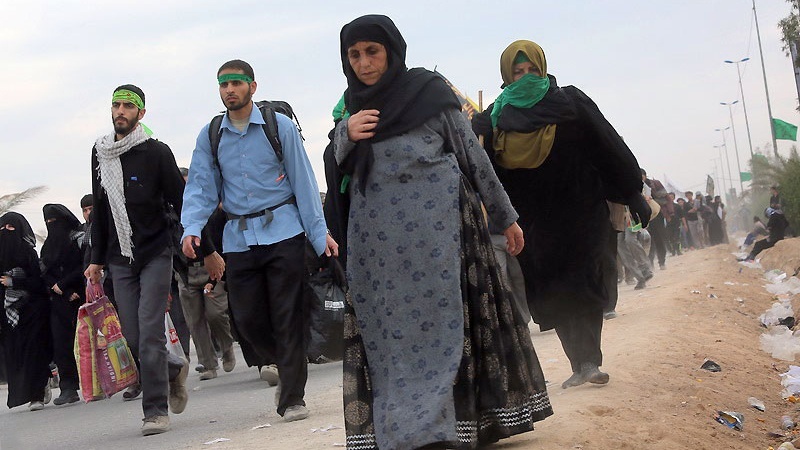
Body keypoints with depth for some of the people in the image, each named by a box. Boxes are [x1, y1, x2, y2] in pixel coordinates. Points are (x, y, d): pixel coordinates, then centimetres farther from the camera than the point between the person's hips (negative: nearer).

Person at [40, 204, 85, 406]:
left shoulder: (78, 238, 1)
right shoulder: (48, 245, 18)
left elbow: (86, 266, -8)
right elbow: (45, 274, 9)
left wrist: (63, 284, -12)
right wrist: (67, 292, -6)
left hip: (80, 297, -5)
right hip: (59, 301, 5)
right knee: (61, 343, -5)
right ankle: (68, 388, -7)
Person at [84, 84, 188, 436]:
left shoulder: (156, 152, -5)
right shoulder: (100, 153, 11)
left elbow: (181, 202, -4)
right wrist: (97, 259, 17)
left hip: (156, 255, -5)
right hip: (120, 261, 5)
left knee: (150, 336, -10)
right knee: (132, 339, 3)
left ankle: (156, 411, -2)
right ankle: (174, 370, 31)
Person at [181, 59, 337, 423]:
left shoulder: (279, 126, 0)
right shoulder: (210, 136, 7)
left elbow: (303, 181, 1)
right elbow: (201, 188, 6)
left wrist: (319, 233, -3)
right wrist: (192, 229, -12)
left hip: (282, 230, -3)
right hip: (238, 238, 3)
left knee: (287, 317, -3)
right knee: (247, 319, 4)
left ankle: (292, 399, 5)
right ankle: (289, 368, 31)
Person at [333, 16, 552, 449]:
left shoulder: (429, 91, -1)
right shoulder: (355, 105, 13)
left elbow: (474, 156, 1)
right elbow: (342, 158, 7)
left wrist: (506, 217, 3)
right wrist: (346, 132, -16)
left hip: (435, 225, -4)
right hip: (379, 237, 4)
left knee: (440, 320, -7)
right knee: (388, 331, 2)